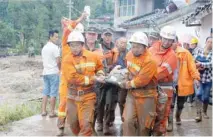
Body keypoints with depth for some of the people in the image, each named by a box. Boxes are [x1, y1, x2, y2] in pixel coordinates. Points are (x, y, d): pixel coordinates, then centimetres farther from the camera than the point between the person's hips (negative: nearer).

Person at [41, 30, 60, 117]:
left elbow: (43, 60, 16)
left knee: (45, 92, 11)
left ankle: (44, 111, 12)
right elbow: (58, 61, -13)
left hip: (45, 72, 8)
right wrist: (60, 69, 3)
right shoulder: (54, 47, -11)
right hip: (53, 72, -8)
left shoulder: (44, 47, 14)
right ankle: (52, 112, 0)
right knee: (53, 93, -3)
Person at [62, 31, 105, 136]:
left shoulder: (93, 56, 0)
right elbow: (73, 78, -21)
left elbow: (100, 67, 23)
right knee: (73, 123, 13)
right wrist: (94, 79, -19)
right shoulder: (67, 60, -9)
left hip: (87, 96, -1)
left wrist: (100, 75, 1)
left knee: (86, 124, -10)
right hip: (72, 96, 1)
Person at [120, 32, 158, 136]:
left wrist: (126, 85, -10)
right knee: (128, 121, -6)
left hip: (146, 96, -5)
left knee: (144, 126, 6)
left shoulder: (149, 61, -23)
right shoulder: (129, 55, 2)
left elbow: (140, 81, -23)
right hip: (132, 94, 5)